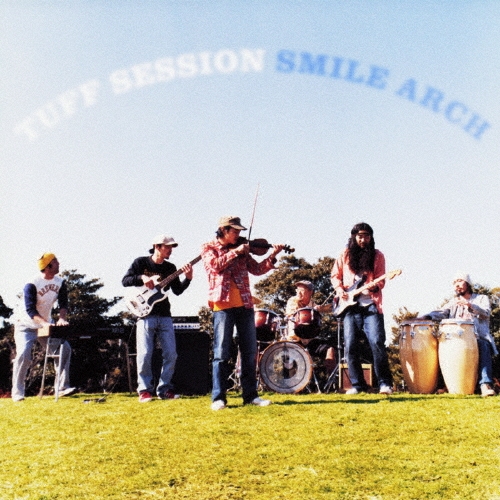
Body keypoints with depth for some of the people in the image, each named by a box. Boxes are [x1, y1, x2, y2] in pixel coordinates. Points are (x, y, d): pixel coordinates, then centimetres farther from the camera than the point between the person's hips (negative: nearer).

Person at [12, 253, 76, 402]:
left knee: (65, 348, -6)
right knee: (23, 354, -22)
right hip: (26, 325, -6)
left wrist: (62, 318, -25)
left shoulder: (60, 282, -4)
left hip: (46, 325, 6)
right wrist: (44, 322, -43)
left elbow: (63, 303, -4)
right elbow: (30, 310, -28)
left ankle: (63, 387, -1)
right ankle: (17, 392, -9)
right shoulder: (32, 284, -22)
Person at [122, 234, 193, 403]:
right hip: (145, 314, -4)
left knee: (171, 354, -1)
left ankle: (164, 389, 10)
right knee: (145, 354, -8)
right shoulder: (141, 262, 2)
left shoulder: (170, 268, 12)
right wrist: (143, 278, -19)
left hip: (164, 316, 4)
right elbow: (125, 280, -5)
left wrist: (188, 278, -9)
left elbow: (178, 290, 6)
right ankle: (145, 390, 3)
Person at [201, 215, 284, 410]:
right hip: (223, 305, -5)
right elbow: (215, 265, -13)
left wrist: (272, 256, -1)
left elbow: (257, 269, 10)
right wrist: (235, 252, -13)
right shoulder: (209, 248, 6)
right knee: (222, 352, -4)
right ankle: (218, 397, 2)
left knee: (250, 352, 6)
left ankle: (250, 395, 14)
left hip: (245, 305, 5)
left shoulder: (242, 250, 17)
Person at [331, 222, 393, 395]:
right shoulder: (345, 255, 11)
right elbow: (335, 275, 17)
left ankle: (385, 383, -4)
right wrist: (339, 290, -1)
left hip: (371, 305, -2)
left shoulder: (377, 256, 6)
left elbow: (380, 281, 2)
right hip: (350, 306, 2)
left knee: (377, 343, -13)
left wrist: (374, 286, -20)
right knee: (350, 346, -2)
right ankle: (357, 384, 8)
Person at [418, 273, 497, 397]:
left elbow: (486, 313, -8)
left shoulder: (481, 298, 15)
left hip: (479, 338, -3)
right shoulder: (453, 302, 23)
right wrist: (427, 316, -20)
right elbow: (441, 313, 2)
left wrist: (470, 306, -29)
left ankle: (485, 385, -44)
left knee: (483, 346, -34)